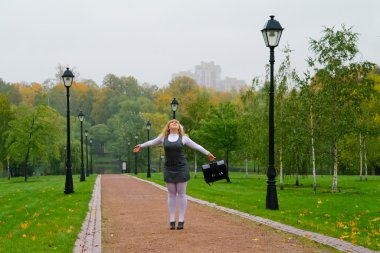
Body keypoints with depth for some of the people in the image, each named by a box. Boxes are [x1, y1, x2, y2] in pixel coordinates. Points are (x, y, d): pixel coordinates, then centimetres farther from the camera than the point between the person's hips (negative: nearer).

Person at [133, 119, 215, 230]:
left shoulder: (183, 138, 2)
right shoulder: (163, 138, 5)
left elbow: (195, 146, 12)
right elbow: (152, 142, 22)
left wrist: (207, 153, 16)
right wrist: (141, 146, 34)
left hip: (181, 169, -1)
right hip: (169, 169, 1)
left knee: (181, 194, 1)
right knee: (171, 194, 6)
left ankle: (181, 220, 7)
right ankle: (172, 220, 11)